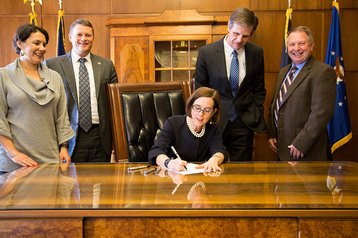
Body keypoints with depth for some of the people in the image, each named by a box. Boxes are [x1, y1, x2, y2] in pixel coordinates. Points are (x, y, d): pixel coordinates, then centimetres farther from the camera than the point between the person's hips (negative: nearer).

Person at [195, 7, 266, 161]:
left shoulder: (256, 53, 0)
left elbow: (259, 89, 12)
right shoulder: (206, 52, -7)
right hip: (215, 120, -2)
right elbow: (200, 90, 2)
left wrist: (257, 115, 4)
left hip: (244, 121, 2)